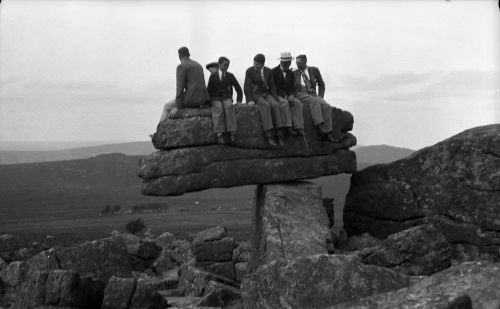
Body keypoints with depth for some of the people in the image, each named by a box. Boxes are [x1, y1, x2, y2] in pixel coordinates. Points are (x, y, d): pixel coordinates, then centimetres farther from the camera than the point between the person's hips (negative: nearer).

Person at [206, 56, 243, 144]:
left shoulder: (230, 76, 8)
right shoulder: (213, 76, 5)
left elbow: (238, 89, 9)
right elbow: (209, 90, 5)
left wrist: (239, 101, -2)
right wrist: (210, 101, -8)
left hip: (227, 98, 1)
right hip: (216, 99, -1)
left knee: (228, 106, -35)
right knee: (219, 108, -36)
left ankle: (231, 132, -41)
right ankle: (219, 134, -44)